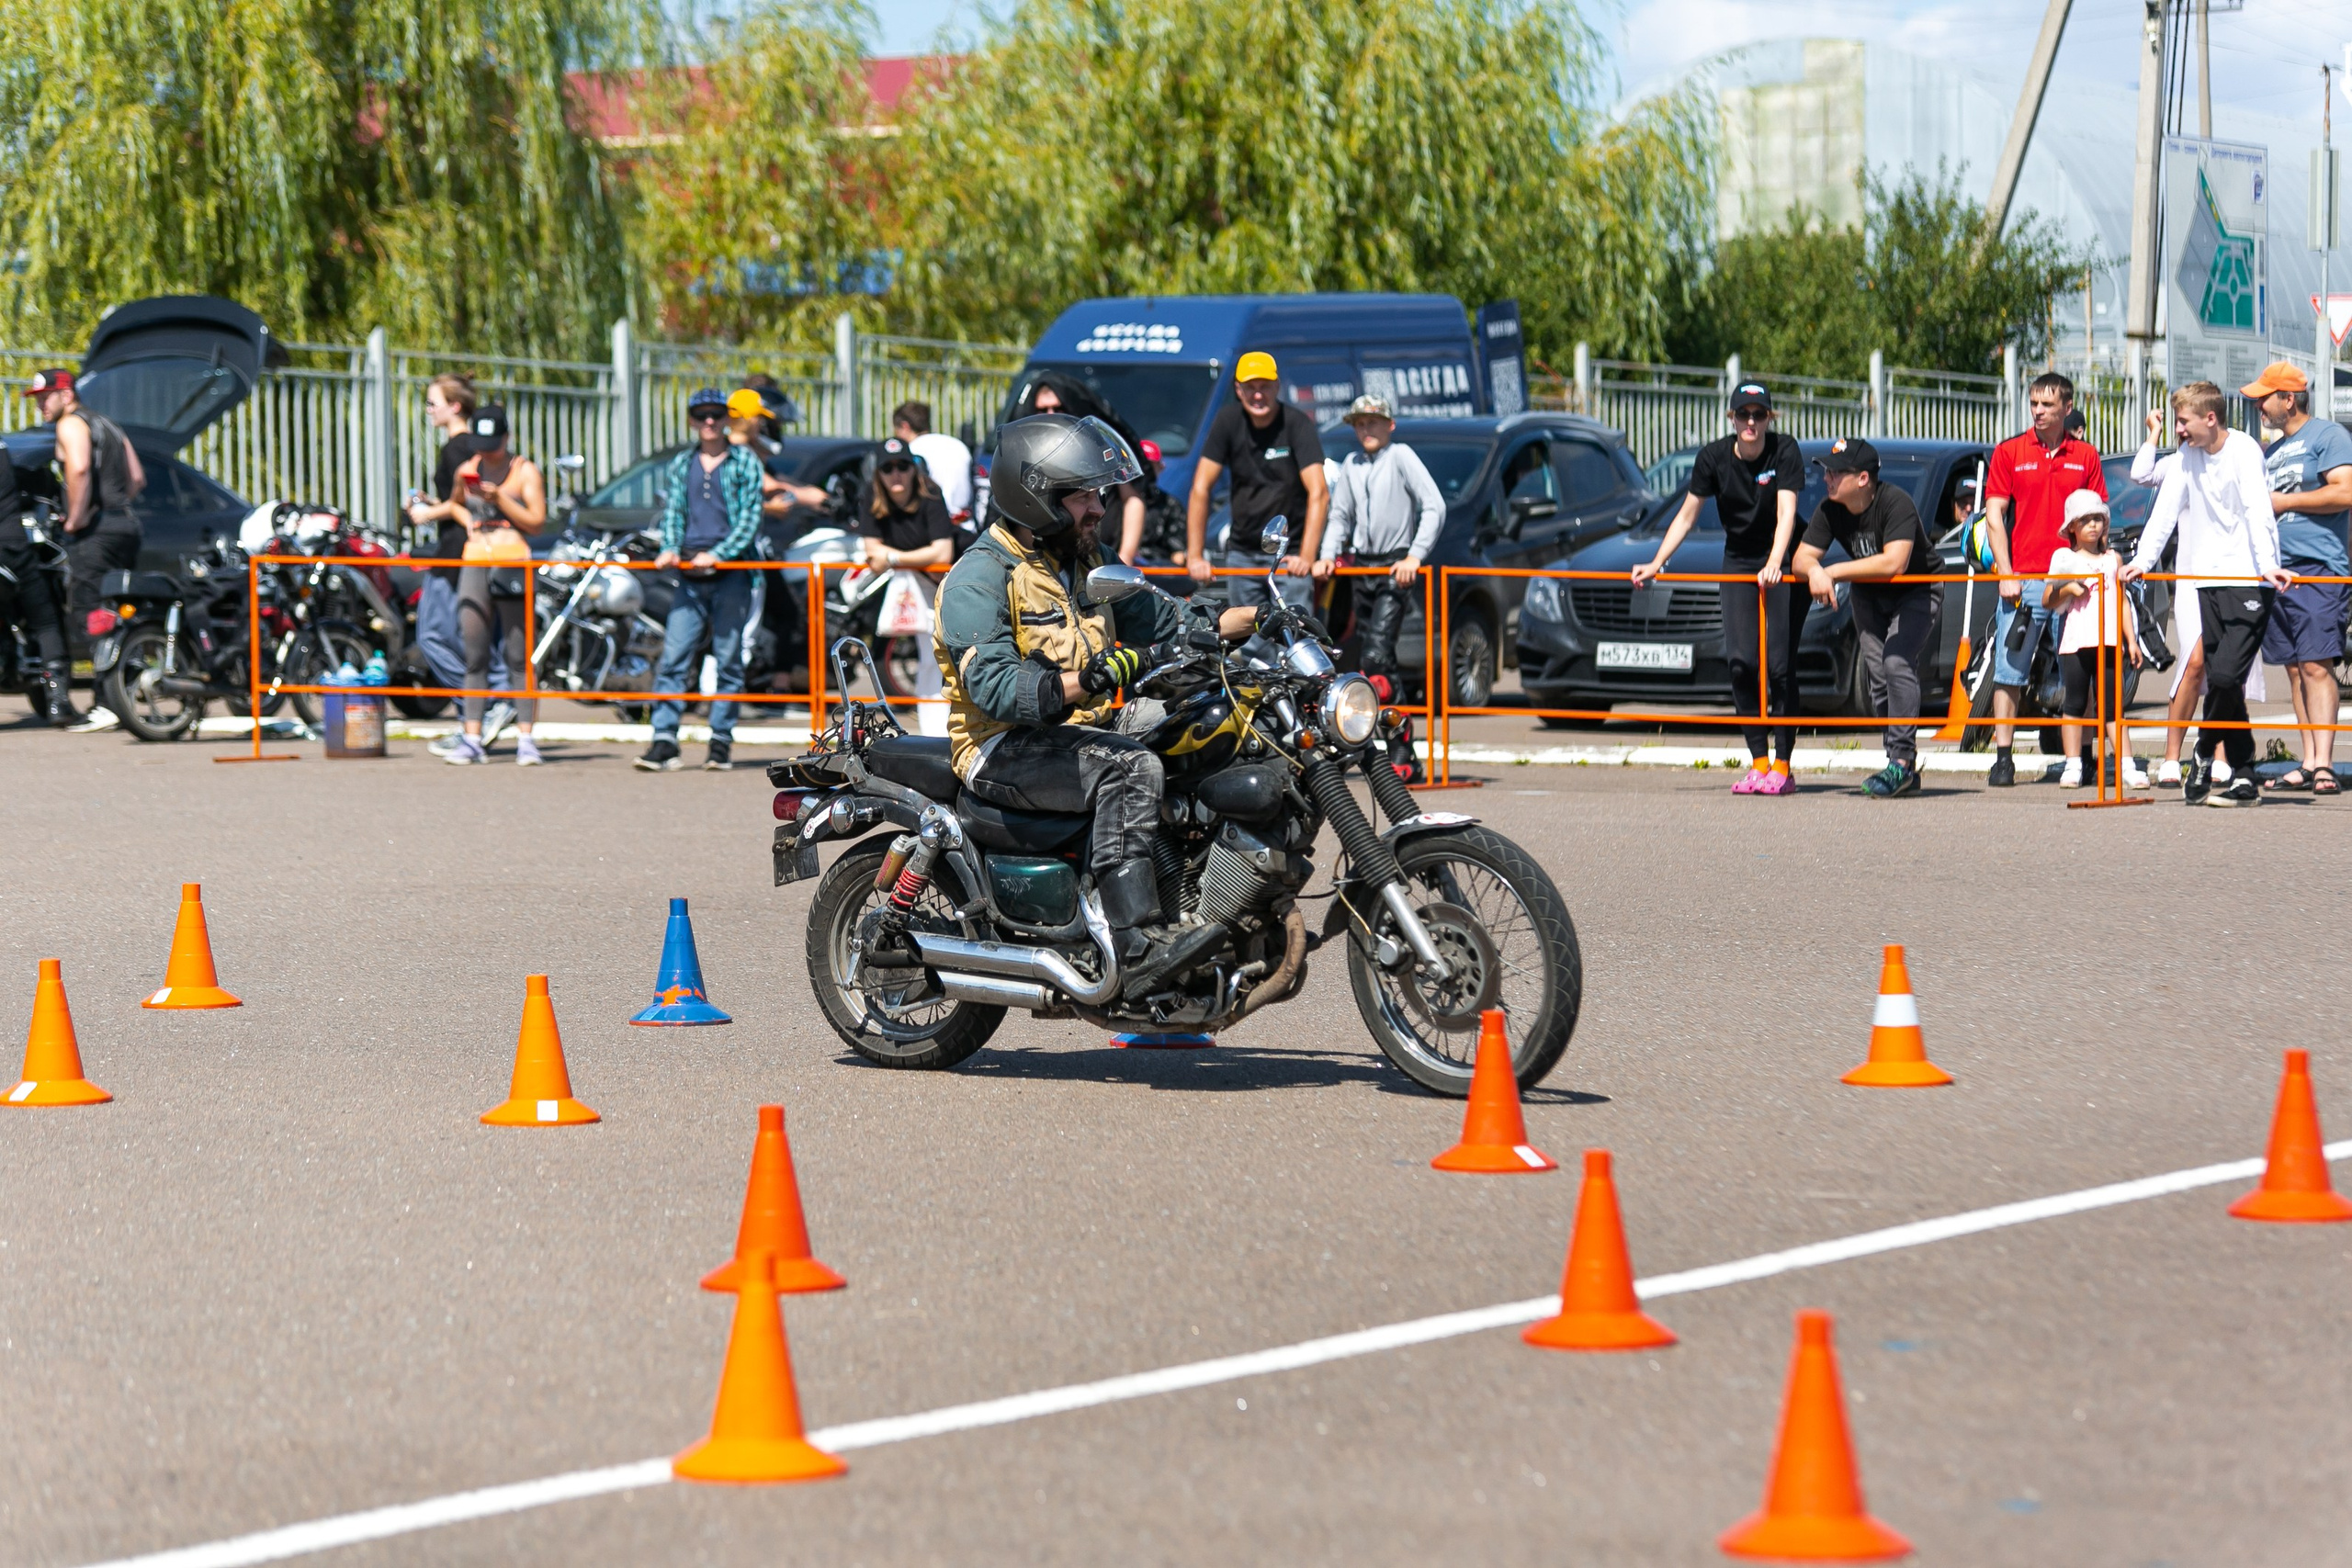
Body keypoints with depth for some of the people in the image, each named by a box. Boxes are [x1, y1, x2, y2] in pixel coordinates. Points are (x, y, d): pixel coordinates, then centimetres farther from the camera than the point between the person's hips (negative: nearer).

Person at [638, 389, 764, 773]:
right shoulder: (681, 465, 17)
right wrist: (670, 548, -8)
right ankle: (664, 740, -10)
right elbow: (671, 511, 12)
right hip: (689, 574, 3)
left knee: (728, 659, 0)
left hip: (730, 571, -3)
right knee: (674, 657, -7)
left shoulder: (744, 463, 5)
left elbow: (749, 518, -2)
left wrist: (718, 553, -15)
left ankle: (721, 741, 7)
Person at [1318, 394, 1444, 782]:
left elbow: (1435, 506, -10)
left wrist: (1415, 556, -16)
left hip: (1396, 568, -7)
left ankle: (1402, 753, -19)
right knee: (1378, 659, 7)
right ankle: (1402, 753, 14)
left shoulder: (1401, 457, -4)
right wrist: (1328, 554, 5)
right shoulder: (1351, 465, 15)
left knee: (1376, 655, -19)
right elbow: (1340, 517, 22)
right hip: (1362, 567, 7)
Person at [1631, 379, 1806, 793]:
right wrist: (1657, 564, -5)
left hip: (1785, 567, -3)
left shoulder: (1785, 451, -14)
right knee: (1740, 661, -10)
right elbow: (1687, 515, 3)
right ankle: (1758, 763, -4)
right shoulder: (1713, 457, -4)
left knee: (1780, 664, -10)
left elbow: (1786, 513, -24)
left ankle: (1782, 767, -4)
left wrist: (1774, 565, -39)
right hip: (1738, 564, 3)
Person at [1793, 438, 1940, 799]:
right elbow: (1802, 558, -12)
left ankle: (1902, 759, -21)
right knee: (1876, 673, -2)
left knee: (1897, 662, -23)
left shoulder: (1895, 503, -30)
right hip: (1869, 596, 6)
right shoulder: (1829, 510, -12)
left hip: (1917, 592, -6)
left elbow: (1894, 563, -40)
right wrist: (1814, 571, -37)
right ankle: (1905, 769, 5)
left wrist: (1834, 572, -35)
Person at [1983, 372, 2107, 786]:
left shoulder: (2086, 457, 9)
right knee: (2009, 672, -3)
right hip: (2022, 582, -1)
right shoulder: (2009, 453, 6)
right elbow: (1994, 516, 3)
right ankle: (2003, 759, 0)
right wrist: (2006, 575, -6)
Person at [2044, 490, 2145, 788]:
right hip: (2075, 642, -2)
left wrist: (2131, 640, 13)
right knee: (2075, 704, 1)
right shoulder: (2063, 557, 6)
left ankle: (2128, 765, -1)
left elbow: (2121, 601, 18)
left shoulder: (2113, 558, 15)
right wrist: (2067, 589, -15)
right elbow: (2048, 601, 4)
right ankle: (2073, 766, 7)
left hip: (2109, 642, 2)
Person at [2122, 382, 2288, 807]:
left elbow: (2258, 510, -19)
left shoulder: (2243, 450, -8)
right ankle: (2243, 780, 6)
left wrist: (2268, 563, -31)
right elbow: (2166, 509, 11)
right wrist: (2143, 560, 2)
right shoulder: (2188, 456, 11)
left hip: (2248, 582, -6)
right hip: (2209, 581, 6)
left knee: (2225, 674, -16)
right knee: (2221, 681, 2)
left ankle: (2204, 756, 4)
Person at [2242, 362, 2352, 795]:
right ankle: (2308, 764, 6)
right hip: (2278, 570, 8)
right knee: (2296, 669, 5)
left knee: (2316, 665, -14)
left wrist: (2283, 501, -9)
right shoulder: (2271, 452, 22)